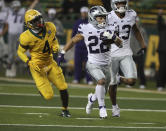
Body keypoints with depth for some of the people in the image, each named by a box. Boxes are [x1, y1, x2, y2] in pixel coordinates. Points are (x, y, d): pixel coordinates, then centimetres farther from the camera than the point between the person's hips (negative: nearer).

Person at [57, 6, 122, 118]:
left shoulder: (108, 29, -3)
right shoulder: (86, 29, -11)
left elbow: (120, 43, 1)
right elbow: (73, 41, 1)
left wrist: (112, 37, -19)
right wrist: (62, 53, -1)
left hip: (106, 64, 4)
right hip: (93, 64, -4)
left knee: (103, 92, 11)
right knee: (101, 80, -30)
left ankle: (92, 98, 46)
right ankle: (102, 107, -13)